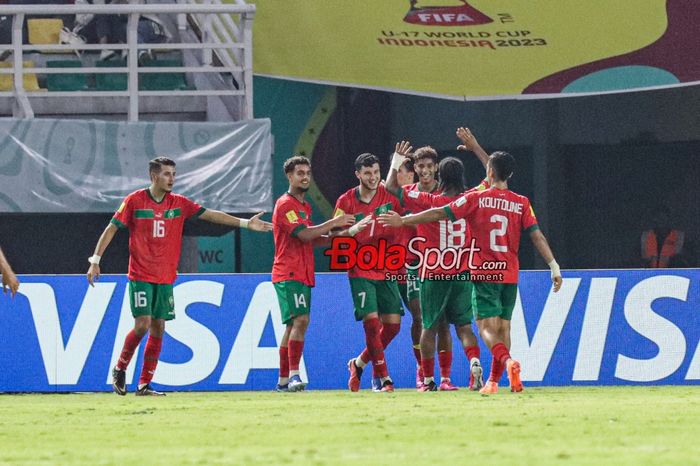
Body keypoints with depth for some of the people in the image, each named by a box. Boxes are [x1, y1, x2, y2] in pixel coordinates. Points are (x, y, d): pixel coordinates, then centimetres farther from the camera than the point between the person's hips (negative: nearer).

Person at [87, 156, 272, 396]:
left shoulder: (179, 203, 6)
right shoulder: (134, 201, -5)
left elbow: (210, 215, 6)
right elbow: (111, 229, -2)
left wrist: (245, 223, -1)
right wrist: (95, 260, -7)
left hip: (165, 278, 4)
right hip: (140, 276, -4)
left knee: (158, 330, 2)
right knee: (143, 324, -14)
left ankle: (144, 385, 8)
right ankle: (120, 369, 8)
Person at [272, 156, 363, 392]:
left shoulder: (304, 206, 21)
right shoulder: (286, 204, -9)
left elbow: (310, 239, 24)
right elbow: (304, 234, -20)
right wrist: (334, 223, -17)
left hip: (303, 275, 10)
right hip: (288, 273, -10)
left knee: (294, 325, 9)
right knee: (300, 320, -21)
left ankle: (283, 380, 13)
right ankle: (293, 375, -25)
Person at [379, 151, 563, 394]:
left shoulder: (476, 199, -4)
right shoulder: (522, 203, 3)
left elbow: (439, 214, -3)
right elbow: (537, 235, -2)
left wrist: (403, 220, 5)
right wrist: (554, 267, 0)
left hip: (485, 274, -3)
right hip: (510, 274, 3)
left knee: (487, 327, -7)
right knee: (503, 327, 12)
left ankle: (508, 361, -35)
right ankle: (493, 381, 14)